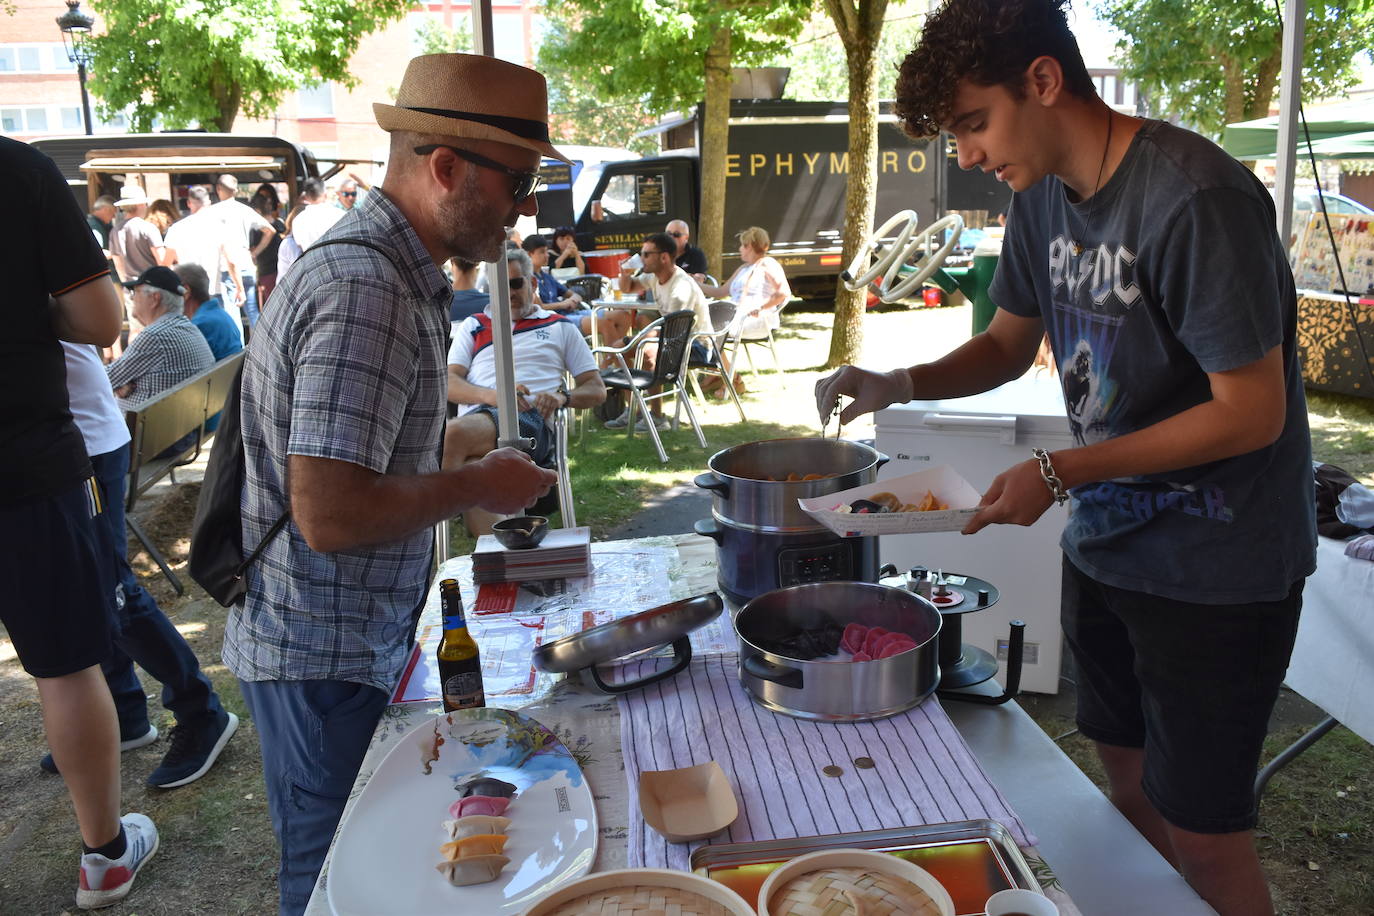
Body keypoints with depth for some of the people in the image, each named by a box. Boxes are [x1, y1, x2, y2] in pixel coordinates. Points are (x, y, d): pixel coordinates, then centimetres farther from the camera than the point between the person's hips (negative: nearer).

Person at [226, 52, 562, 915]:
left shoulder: (387, 268, 7)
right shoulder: (368, 293, -26)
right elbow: (331, 516, -31)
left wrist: (470, 459, 9)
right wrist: (477, 486, -18)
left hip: (357, 641, 9)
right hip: (325, 659, -9)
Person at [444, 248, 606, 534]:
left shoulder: (560, 328, 27)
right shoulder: (474, 326, 30)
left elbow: (597, 389, 20)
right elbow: (449, 384, 15)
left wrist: (563, 397, -4)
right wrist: (492, 396, -8)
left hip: (532, 421, -2)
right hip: (475, 416, 3)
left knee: (457, 433, -37)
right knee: (470, 471, -37)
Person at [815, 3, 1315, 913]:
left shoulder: (1194, 198, -23)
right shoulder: (1044, 197, 3)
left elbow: (1252, 411, -22)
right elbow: (1009, 344, 13)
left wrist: (1059, 473, -23)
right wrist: (900, 384, -5)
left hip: (1215, 566, -7)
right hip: (1107, 542, 8)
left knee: (1201, 835, 4)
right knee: (1131, 782, 20)